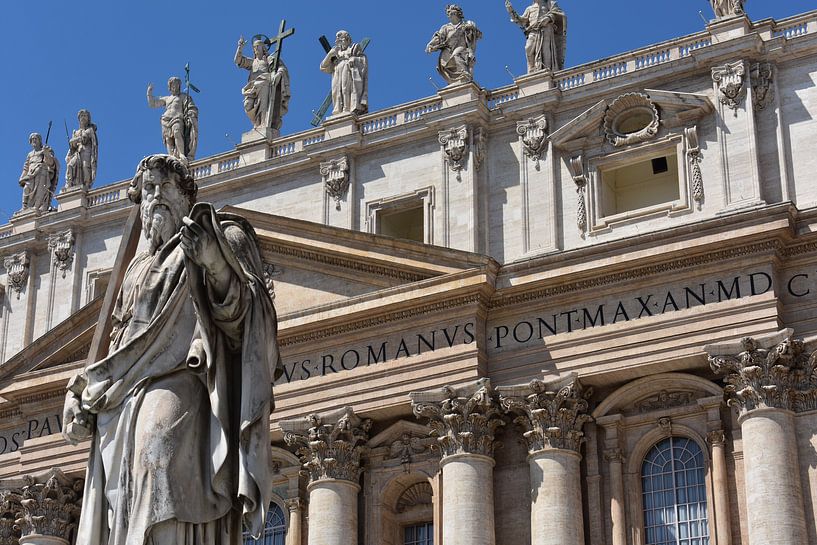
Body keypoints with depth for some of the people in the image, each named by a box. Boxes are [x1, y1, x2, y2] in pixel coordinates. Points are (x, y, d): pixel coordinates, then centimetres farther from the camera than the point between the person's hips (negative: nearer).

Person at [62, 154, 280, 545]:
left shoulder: (222, 238, 14)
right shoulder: (139, 267, 32)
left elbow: (240, 318, -1)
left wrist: (219, 267, -20)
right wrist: (79, 395, 14)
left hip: (177, 385, -6)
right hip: (119, 409, 6)